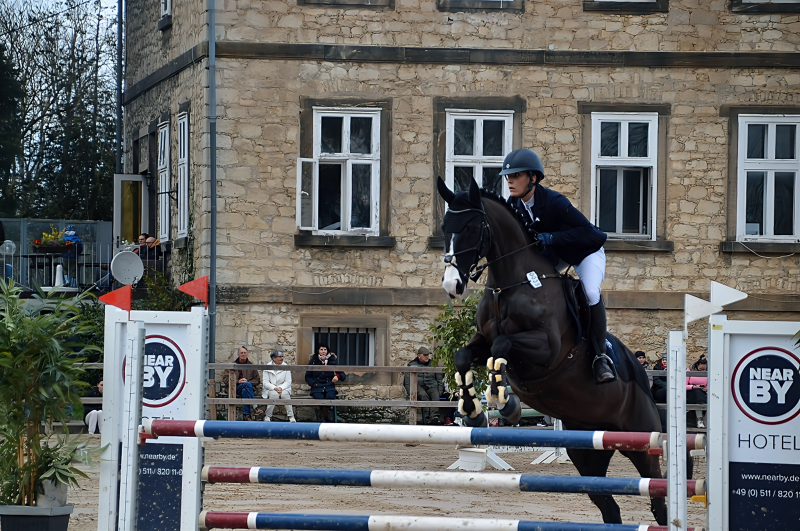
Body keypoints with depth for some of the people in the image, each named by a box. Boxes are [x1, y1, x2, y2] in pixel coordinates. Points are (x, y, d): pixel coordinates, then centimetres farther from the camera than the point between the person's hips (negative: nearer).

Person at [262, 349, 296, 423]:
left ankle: (291, 416, -29)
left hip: (283, 388, 1)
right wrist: (275, 388, -21)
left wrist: (281, 388, -19)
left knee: (285, 394, -33)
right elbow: (265, 383, -4)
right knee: (274, 394, -35)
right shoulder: (267, 368, 1)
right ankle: (268, 416, -22)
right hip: (270, 388, -1)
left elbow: (288, 381, 0)